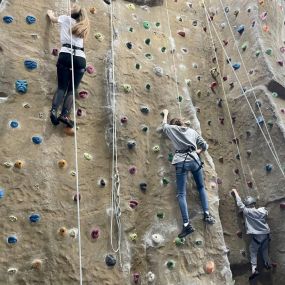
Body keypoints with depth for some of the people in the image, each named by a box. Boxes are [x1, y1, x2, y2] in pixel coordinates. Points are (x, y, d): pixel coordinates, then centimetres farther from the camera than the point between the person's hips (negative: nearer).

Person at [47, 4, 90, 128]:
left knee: (62, 87, -1)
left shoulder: (65, 19, 16)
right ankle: (65, 115, -18)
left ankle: (54, 110, -23)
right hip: (80, 58, 2)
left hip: (66, 55, -2)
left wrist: (50, 13, 59)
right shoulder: (82, 26, 25)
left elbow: (53, 19, 35)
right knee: (72, 89, 0)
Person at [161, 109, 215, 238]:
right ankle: (207, 214, 11)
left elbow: (164, 125, 37)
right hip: (194, 160, 3)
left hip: (181, 162, -3)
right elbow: (205, 145, 17)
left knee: (181, 194, -4)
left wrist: (166, 114, 52)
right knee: (201, 187, 21)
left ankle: (187, 224, -12)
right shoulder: (192, 131, 20)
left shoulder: (171, 129, 14)